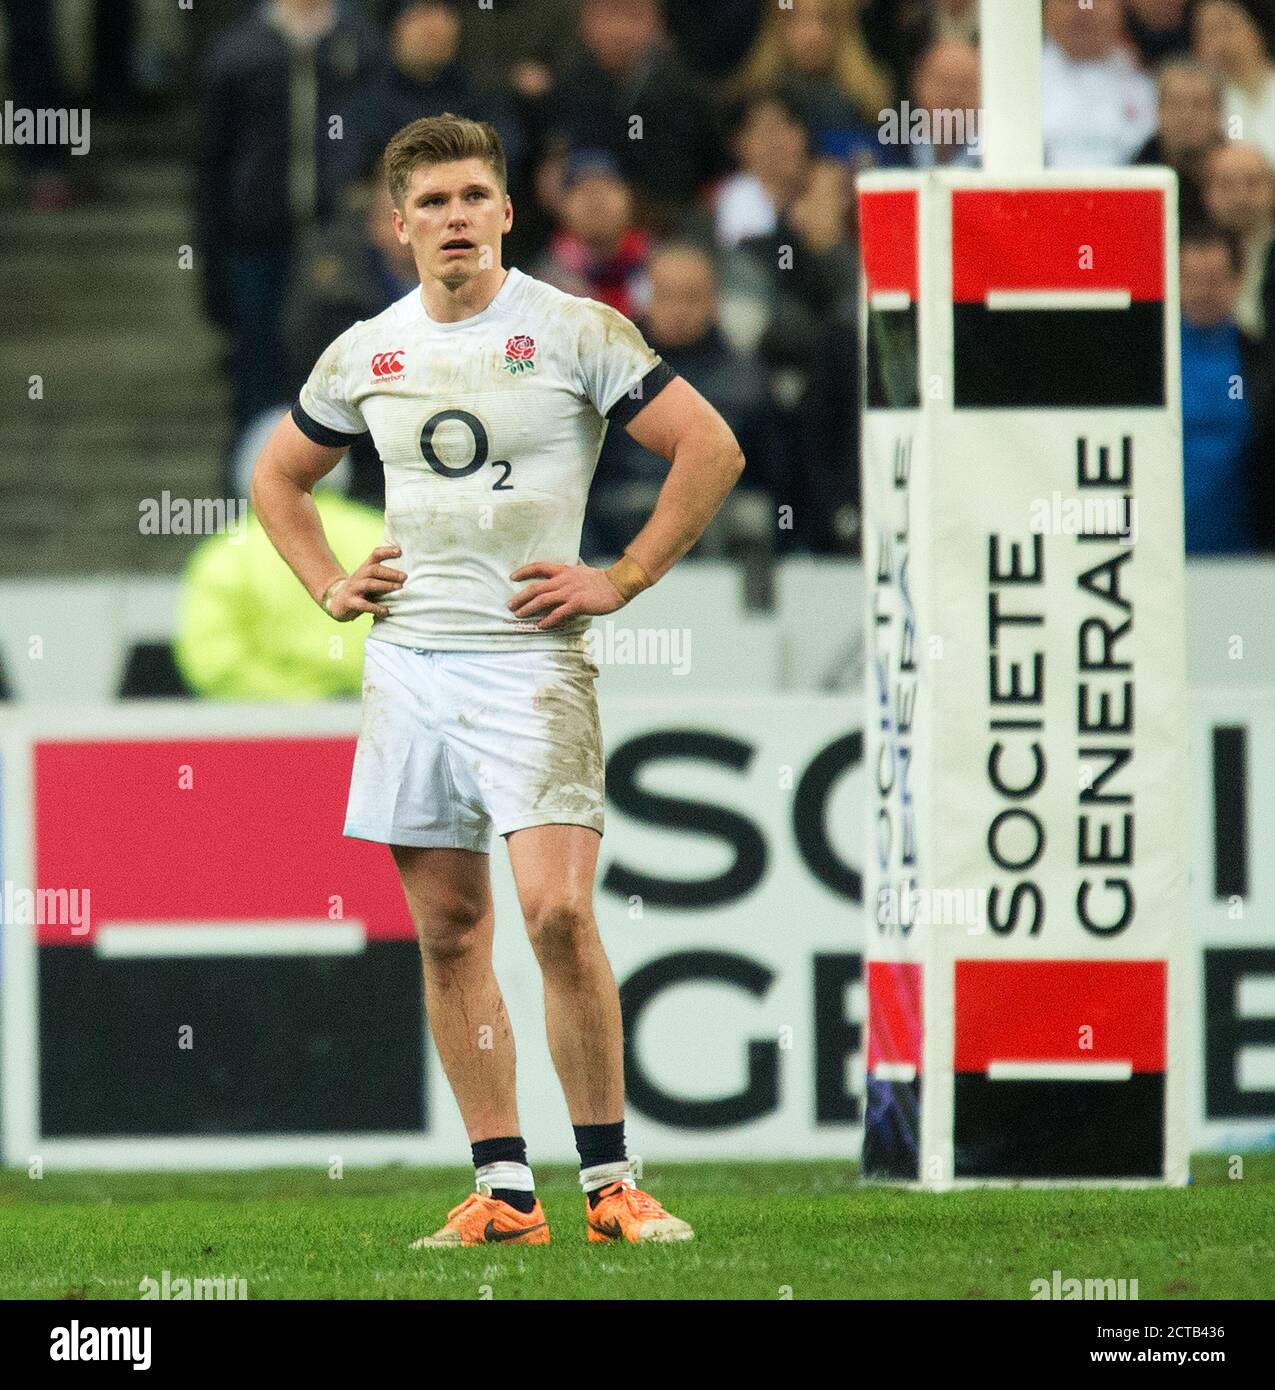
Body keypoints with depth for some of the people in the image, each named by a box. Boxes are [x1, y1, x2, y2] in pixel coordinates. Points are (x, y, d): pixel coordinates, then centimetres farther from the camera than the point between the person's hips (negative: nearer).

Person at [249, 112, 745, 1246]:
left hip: (528, 657, -5)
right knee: (448, 929, 4)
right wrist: (327, 585, 12)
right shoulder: (365, 354, 10)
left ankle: (610, 1182, -7)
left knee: (558, 911, -16)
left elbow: (711, 449, -4)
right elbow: (279, 475, 27)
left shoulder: (576, 332, -3)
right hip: (407, 659, 5)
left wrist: (624, 579, -7)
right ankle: (504, 1191, 8)